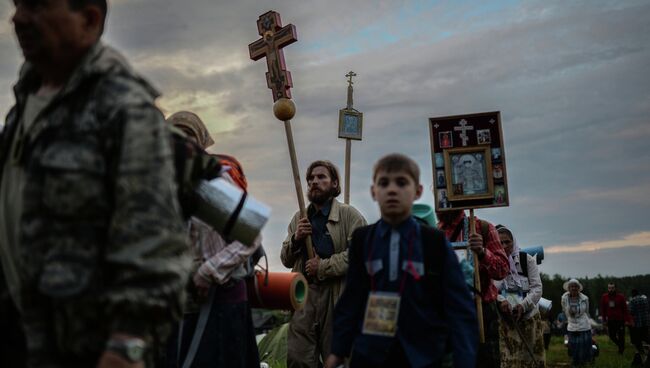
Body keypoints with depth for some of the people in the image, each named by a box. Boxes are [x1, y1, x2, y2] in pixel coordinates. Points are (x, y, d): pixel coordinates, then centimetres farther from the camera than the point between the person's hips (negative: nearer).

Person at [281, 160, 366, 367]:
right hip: (304, 294, 4)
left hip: (337, 295, -4)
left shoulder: (349, 215, 0)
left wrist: (323, 267, -13)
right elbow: (286, 260, 19)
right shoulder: (299, 219, 18)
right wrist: (295, 239, -1)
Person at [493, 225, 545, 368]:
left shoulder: (526, 259, -1)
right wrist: (500, 300, -23)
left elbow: (537, 288, -3)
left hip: (529, 317, 1)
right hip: (503, 320, -1)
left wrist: (523, 305, -18)